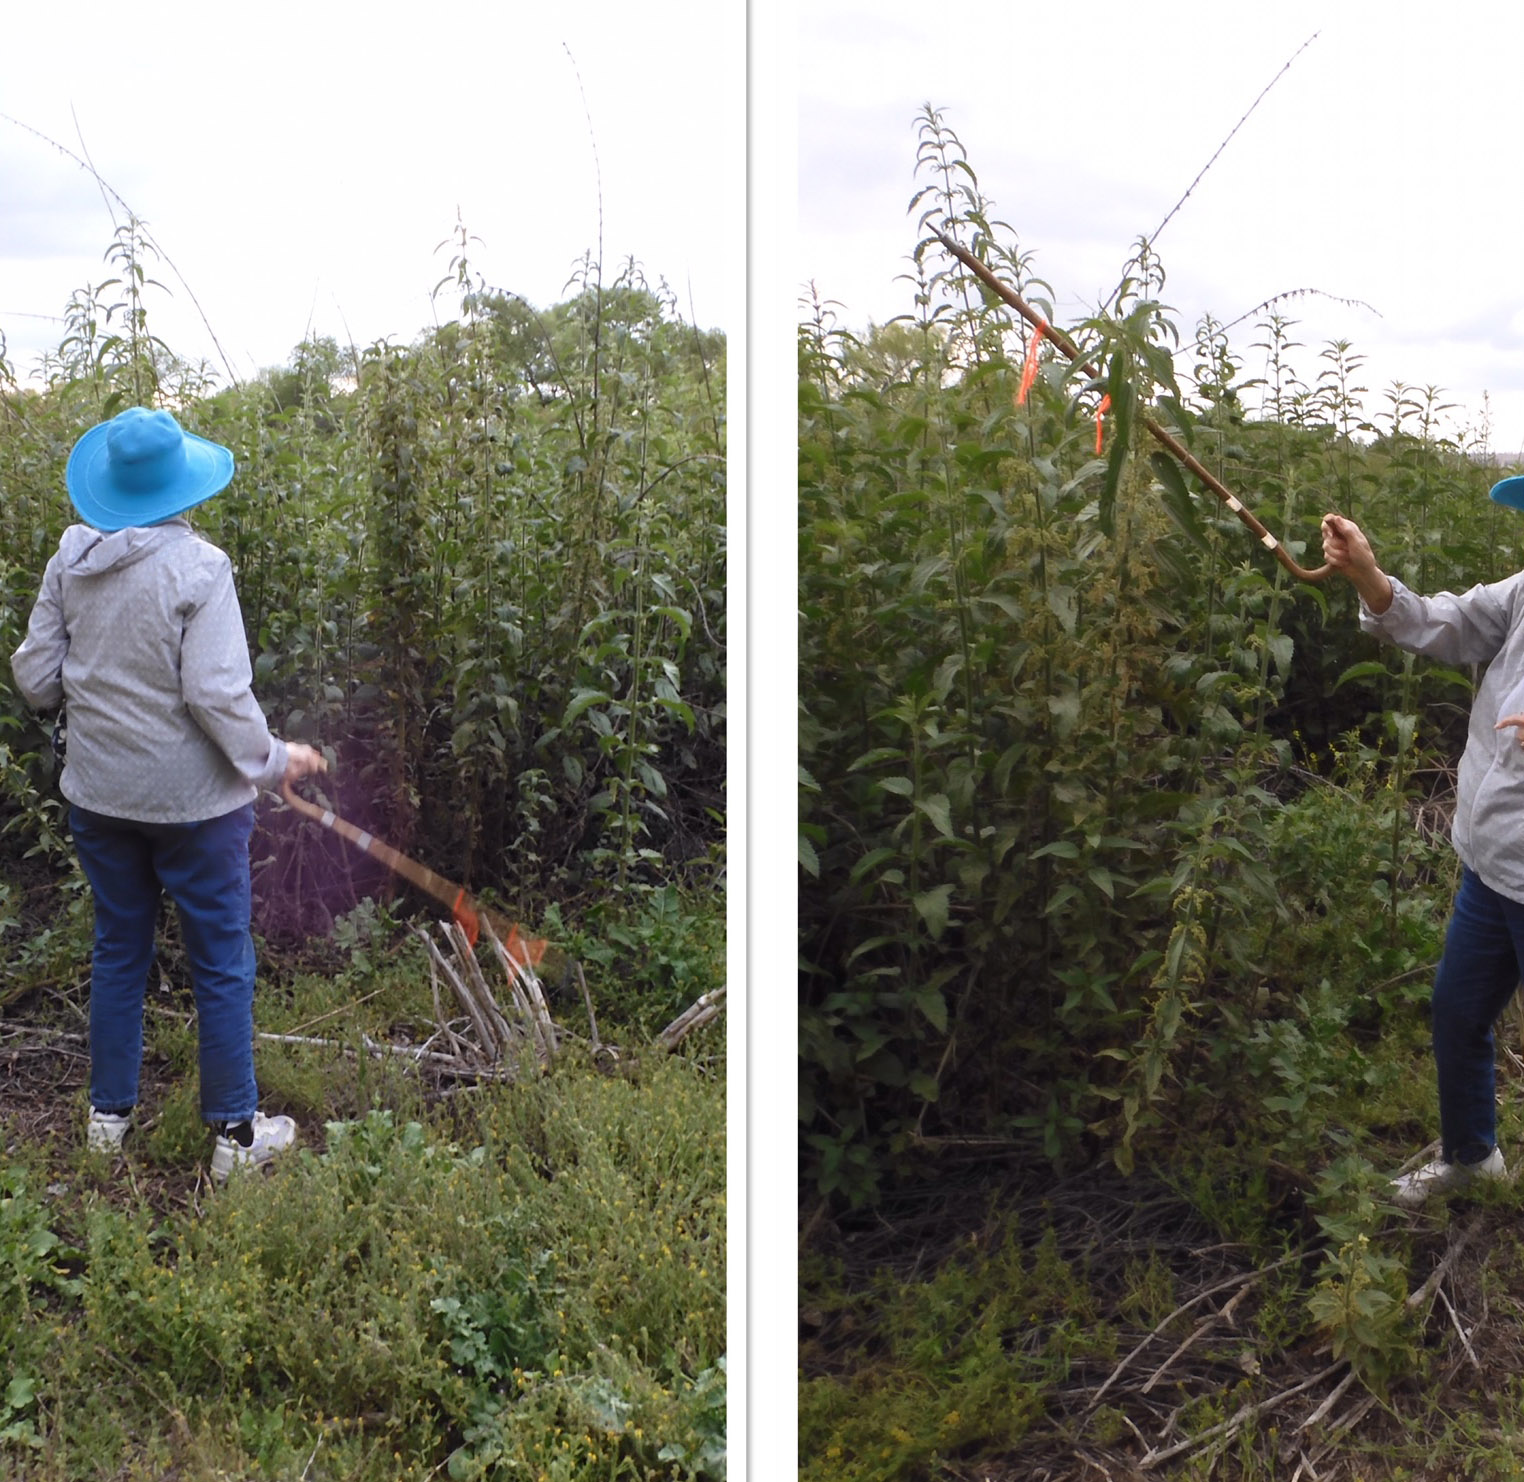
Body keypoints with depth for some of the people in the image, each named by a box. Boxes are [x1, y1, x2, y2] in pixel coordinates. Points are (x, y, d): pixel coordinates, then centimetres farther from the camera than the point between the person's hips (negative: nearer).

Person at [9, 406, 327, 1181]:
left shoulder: (70, 560, -3)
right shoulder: (196, 566, -19)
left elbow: (35, 679, 2)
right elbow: (217, 693, -22)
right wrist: (272, 760, -6)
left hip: (99, 793, 5)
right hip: (192, 798, -5)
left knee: (118, 949, 20)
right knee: (222, 965, 8)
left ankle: (109, 1112, 33)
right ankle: (236, 1133, 17)